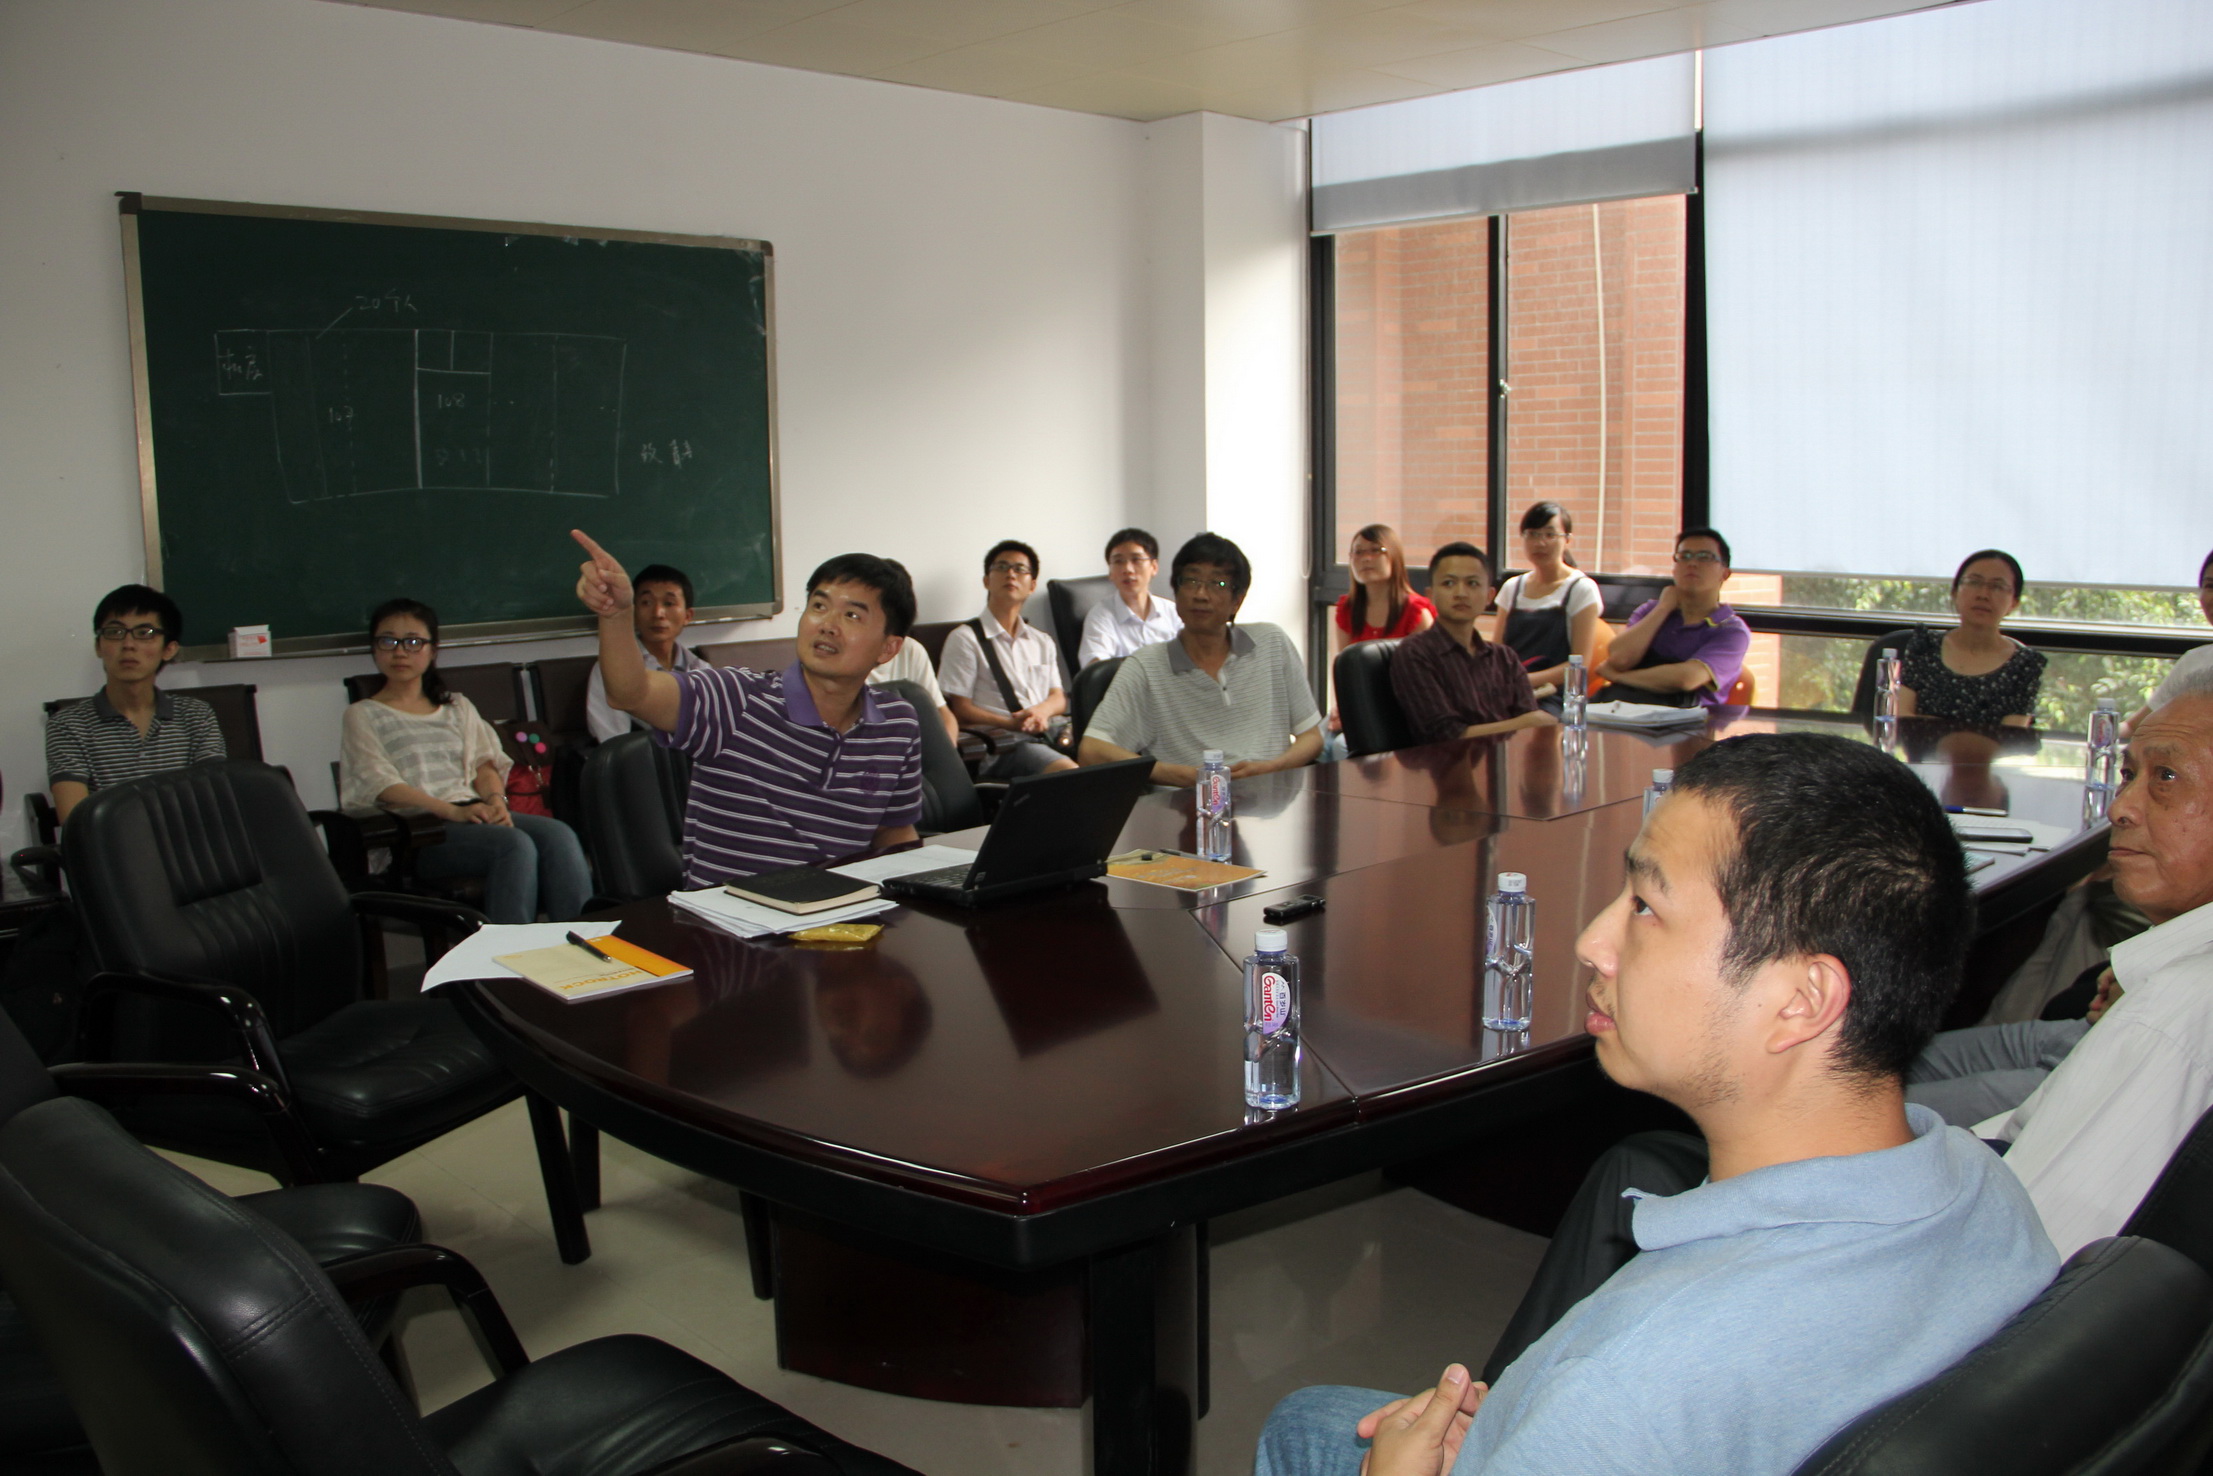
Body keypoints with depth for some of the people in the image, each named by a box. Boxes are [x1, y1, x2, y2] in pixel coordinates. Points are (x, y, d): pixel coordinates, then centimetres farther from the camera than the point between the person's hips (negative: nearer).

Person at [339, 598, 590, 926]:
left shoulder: (458, 707, 29)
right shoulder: (362, 715, 13)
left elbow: (484, 763, 18)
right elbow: (383, 784, -3)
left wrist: (495, 800, -7)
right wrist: (451, 811, -17)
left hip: (475, 813, 5)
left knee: (557, 835, -28)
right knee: (515, 845, -35)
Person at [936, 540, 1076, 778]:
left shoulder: (1043, 642, 28)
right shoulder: (965, 639, 8)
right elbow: (960, 709, 2)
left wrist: (1043, 710, -4)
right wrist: (1012, 723, -14)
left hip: (1048, 737, 6)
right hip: (1001, 745, -5)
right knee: (1071, 773, -37)